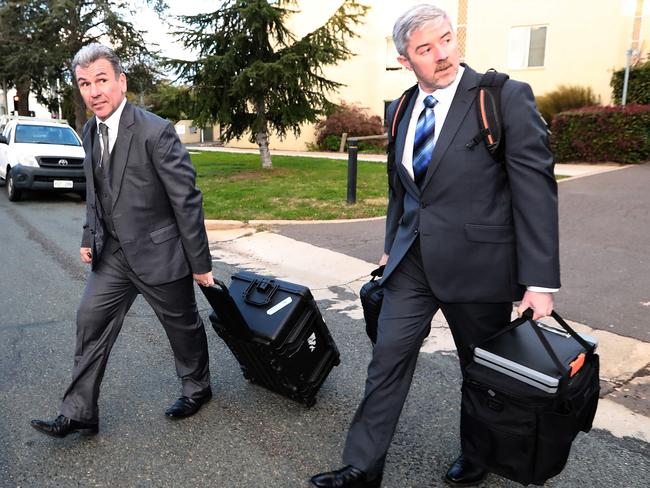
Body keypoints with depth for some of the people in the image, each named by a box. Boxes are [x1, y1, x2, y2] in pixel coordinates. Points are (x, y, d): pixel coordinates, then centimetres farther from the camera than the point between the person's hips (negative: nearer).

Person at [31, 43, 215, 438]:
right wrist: (90, 238, 9)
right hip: (114, 252, 7)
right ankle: (79, 413, 21)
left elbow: (187, 199, -19)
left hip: (158, 251, -6)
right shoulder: (91, 131, 4)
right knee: (91, 321, 7)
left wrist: (200, 263, -15)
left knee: (183, 325, 12)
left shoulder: (155, 131, -20)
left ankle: (197, 388, 37)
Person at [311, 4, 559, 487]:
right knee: (388, 358, 4)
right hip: (412, 263, 5)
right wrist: (391, 248, 18)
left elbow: (536, 189, -13)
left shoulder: (507, 98, -11)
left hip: (476, 262, -4)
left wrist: (540, 280, -16)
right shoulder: (401, 109, 7)